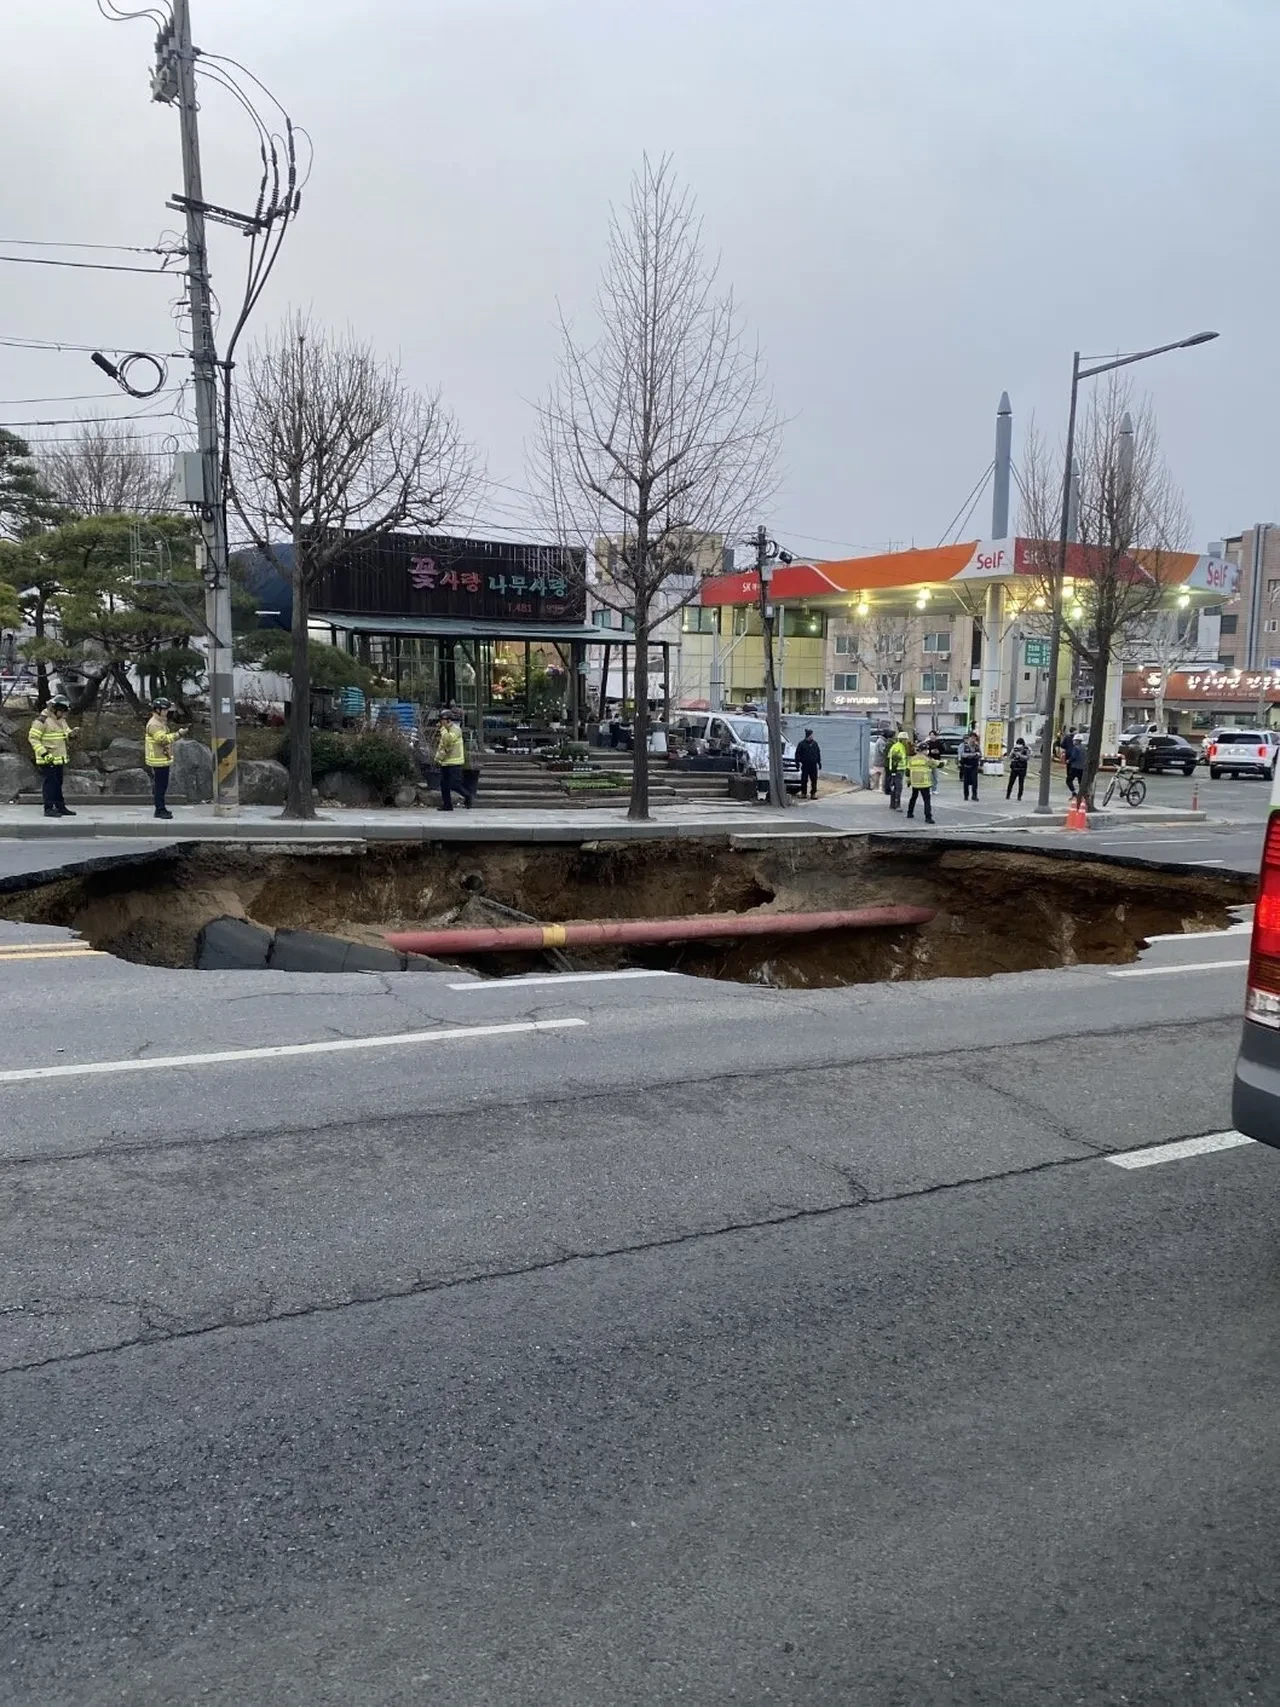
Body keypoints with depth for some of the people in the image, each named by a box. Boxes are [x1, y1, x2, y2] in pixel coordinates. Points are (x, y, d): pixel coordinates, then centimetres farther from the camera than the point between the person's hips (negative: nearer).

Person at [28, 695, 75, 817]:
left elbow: (66, 732, 23)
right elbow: (33, 738, -16)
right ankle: (48, 809, -2)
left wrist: (71, 733, -2)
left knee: (58, 783, 14)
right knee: (49, 784, -6)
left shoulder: (61, 719, 12)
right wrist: (44, 753, -23)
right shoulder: (42, 720, -15)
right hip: (47, 760, -9)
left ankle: (60, 807, 20)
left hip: (59, 759, 9)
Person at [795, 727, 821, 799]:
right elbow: (797, 753, -1)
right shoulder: (802, 744, -1)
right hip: (805, 765, -3)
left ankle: (813, 793, 8)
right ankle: (803, 793, 11)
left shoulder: (815, 743, 11)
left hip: (813, 765, 3)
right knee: (804, 780, 1)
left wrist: (819, 762, 14)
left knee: (814, 780, 2)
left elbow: (818, 753, 18)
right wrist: (797, 762, -9)